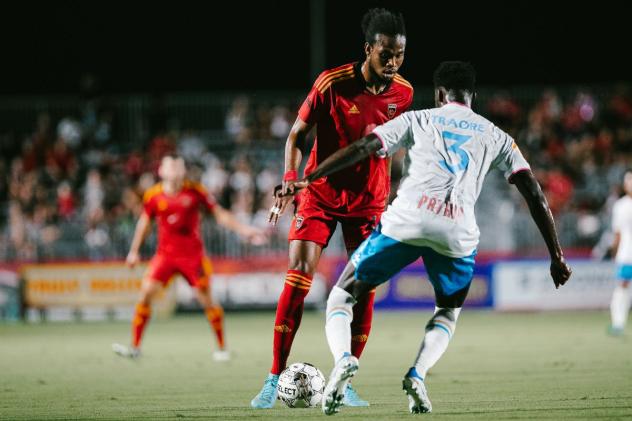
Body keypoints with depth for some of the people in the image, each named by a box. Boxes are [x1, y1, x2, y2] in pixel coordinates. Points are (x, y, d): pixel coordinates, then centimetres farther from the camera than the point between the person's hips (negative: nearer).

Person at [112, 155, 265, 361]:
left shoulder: (195, 191, -5)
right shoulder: (153, 195, -1)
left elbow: (219, 213, 2)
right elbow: (145, 222, 14)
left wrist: (243, 229, -5)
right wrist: (134, 251, 17)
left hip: (193, 255, -1)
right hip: (165, 255, 1)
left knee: (206, 299, -1)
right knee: (146, 292, -11)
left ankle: (222, 348, 15)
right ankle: (135, 347, -4)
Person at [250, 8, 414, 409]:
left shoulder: (402, 93, -5)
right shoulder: (332, 83, -17)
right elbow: (297, 135, -8)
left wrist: (389, 196, 11)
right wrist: (290, 179, -23)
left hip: (368, 200, 3)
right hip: (321, 192, -3)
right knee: (298, 277, -13)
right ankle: (275, 380, -6)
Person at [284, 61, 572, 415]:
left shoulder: (417, 120, 21)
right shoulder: (496, 136, 25)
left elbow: (361, 149, 8)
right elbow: (535, 194, 17)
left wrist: (307, 180, 8)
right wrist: (556, 257, 20)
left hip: (406, 220, -1)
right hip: (458, 232, 1)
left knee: (343, 295, 15)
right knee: (448, 314, 27)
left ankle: (343, 358, -16)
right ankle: (418, 375, -2)